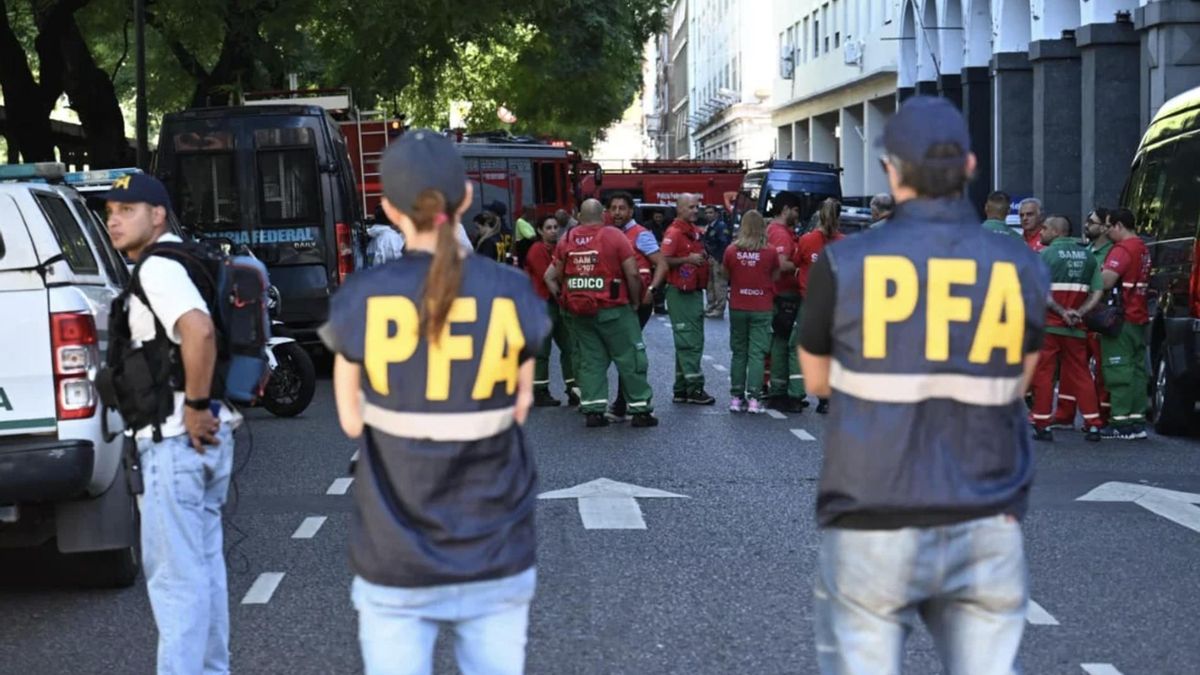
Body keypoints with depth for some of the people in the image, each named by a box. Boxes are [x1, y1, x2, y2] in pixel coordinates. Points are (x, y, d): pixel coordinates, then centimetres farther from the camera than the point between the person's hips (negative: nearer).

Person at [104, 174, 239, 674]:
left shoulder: (157, 267, -14)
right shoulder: (179, 261, 18)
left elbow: (199, 331, -32)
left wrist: (195, 405, -24)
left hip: (178, 439, -11)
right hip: (206, 435, 11)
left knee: (174, 573, -7)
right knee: (203, 563, 17)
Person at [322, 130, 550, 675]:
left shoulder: (360, 299, -9)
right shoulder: (513, 295, -7)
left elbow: (352, 421, 1)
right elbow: (517, 409, 2)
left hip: (396, 559, -1)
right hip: (495, 554, 1)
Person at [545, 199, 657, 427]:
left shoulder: (567, 240, 4)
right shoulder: (614, 236, -7)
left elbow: (551, 276, 7)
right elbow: (632, 273, -11)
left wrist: (562, 297, 15)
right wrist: (635, 301, 2)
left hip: (580, 312, 4)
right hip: (613, 310, -4)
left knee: (590, 360, 12)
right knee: (630, 358, 5)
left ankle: (593, 410, 9)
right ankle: (640, 410, 7)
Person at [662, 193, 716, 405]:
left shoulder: (695, 231, 16)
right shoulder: (674, 232, -11)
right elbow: (664, 260, -20)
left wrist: (704, 258, 11)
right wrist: (688, 259, -26)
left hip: (695, 290, 10)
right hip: (680, 292, -10)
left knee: (695, 341, 12)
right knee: (688, 342, -8)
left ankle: (681, 390, 17)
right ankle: (694, 388, -6)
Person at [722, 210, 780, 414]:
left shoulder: (731, 251, -6)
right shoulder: (769, 252, -10)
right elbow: (775, 276, 1)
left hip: (737, 307, 2)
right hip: (762, 309, -2)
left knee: (739, 353, 12)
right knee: (757, 354, 0)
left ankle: (736, 397, 13)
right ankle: (753, 399, -5)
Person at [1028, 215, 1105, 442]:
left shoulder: (1046, 254, -5)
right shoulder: (1087, 256, 10)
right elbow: (1097, 293, 4)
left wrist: (1061, 311, -13)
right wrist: (1079, 312, -4)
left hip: (1048, 324, -5)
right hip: (1076, 329, 5)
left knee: (1043, 374, 2)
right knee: (1080, 374, 10)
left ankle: (1042, 425, 1)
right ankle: (1093, 425, 8)